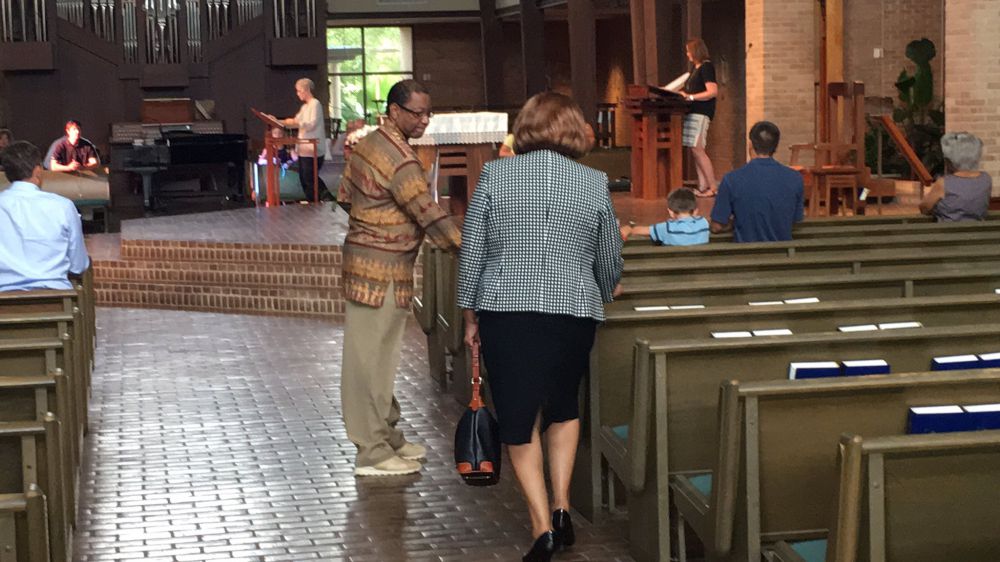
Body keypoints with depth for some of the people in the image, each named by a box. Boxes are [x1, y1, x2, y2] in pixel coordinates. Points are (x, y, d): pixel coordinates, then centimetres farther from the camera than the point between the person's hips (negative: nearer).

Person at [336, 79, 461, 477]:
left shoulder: (368, 143, 9)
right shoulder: (400, 161, -21)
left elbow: (345, 194, 18)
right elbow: (431, 217, -21)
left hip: (362, 257, 10)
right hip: (382, 270, -10)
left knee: (377, 356, 17)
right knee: (372, 359, -4)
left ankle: (388, 436, 27)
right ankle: (373, 453, 1)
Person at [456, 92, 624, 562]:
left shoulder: (494, 174, 1)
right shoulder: (594, 183, 4)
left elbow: (471, 251, 3)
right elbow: (609, 258, 14)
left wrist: (470, 314, 13)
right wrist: (606, 290, 35)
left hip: (506, 311, -1)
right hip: (574, 312, 1)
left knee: (519, 418, 7)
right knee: (563, 406, 23)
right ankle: (561, 506, 14)